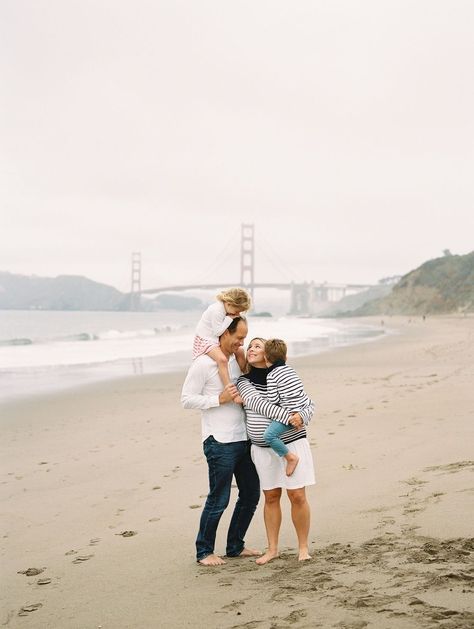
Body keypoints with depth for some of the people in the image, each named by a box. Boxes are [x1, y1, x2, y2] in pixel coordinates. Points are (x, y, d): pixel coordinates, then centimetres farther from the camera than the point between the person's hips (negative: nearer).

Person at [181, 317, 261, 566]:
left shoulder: (236, 359, 12)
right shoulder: (204, 363, -12)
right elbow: (187, 399, -12)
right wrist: (219, 399, -18)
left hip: (243, 439, 8)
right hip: (220, 442, -8)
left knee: (251, 494, 13)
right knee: (219, 499, -1)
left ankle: (235, 546, 27)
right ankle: (204, 551, 15)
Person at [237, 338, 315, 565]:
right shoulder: (244, 381, -1)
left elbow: (309, 404, -3)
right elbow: (256, 404, -18)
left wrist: (302, 417, -27)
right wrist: (287, 416, -28)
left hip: (292, 443, -2)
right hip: (262, 448, 2)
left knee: (297, 496, -2)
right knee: (271, 497, 9)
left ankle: (303, 547, 12)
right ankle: (272, 549, 18)